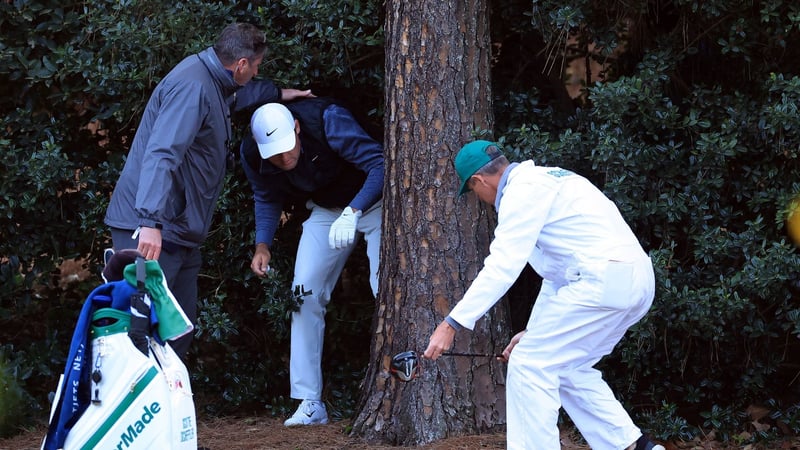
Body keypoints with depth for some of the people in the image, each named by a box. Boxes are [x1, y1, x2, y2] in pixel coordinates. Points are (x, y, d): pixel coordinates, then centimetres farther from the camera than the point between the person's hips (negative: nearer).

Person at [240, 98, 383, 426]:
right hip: (326, 210, 5)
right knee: (305, 294, -7)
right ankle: (310, 403, -3)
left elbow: (380, 165, -36)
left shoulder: (327, 120, -34)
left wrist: (352, 213, -49)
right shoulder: (252, 154, -18)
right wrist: (262, 245, -10)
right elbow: (267, 199, 5)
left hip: (372, 200, -5)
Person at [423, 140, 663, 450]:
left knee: (529, 365, -1)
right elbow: (559, 269, 30)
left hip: (603, 282, -10)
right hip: (636, 281, 10)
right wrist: (533, 331, 32)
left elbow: (502, 267, -16)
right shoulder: (544, 182, 25)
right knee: (567, 367, 22)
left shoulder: (522, 191, -6)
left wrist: (452, 323, -17)